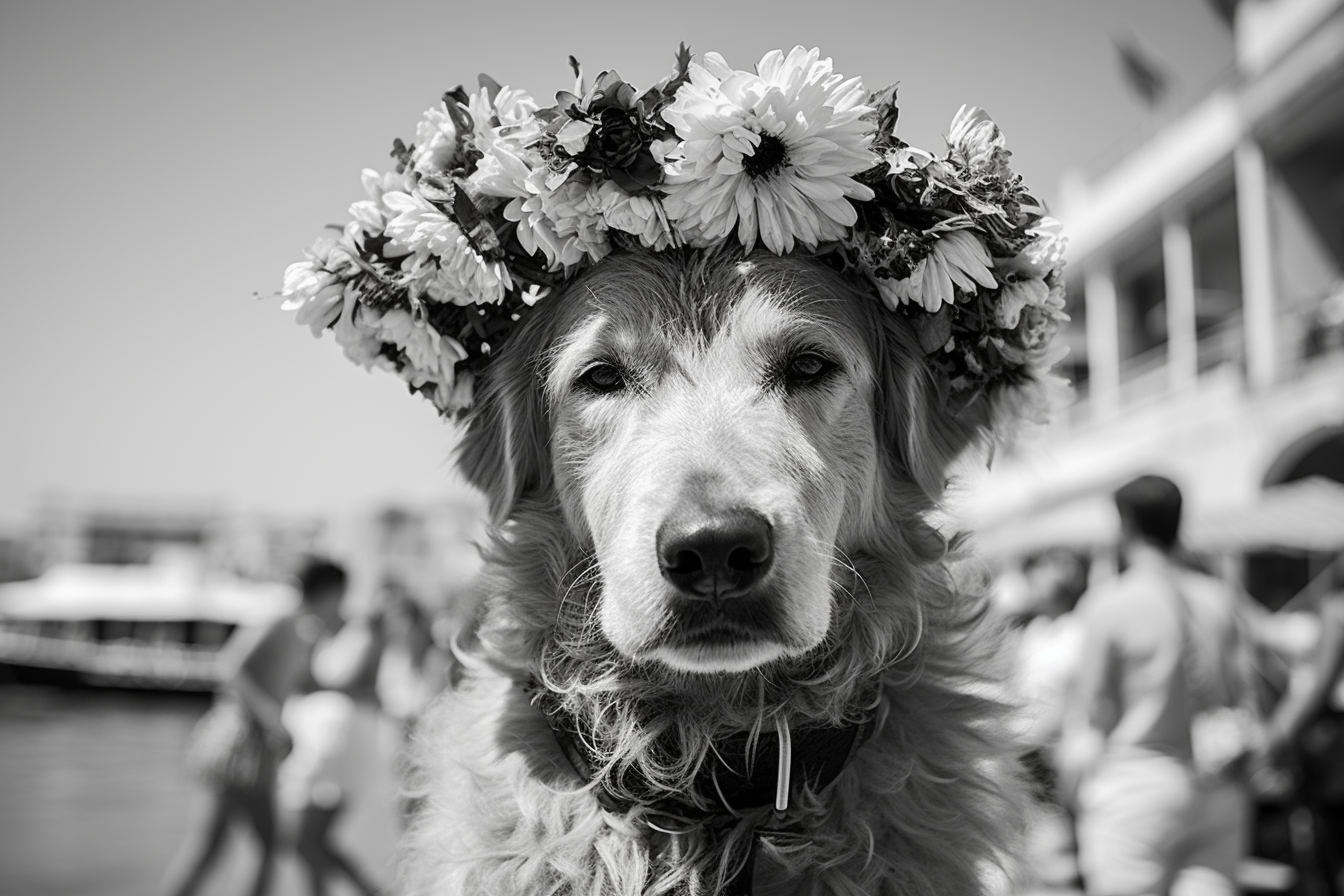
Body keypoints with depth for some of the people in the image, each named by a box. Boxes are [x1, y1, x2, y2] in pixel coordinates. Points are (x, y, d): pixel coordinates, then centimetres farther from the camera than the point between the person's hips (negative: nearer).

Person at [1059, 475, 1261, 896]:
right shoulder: (1219, 599, 6)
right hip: (1217, 793, 5)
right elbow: (1245, 700, 9)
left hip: (1137, 785, -5)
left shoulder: (1110, 604, -9)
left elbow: (1092, 712, -5)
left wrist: (1078, 785, 5)